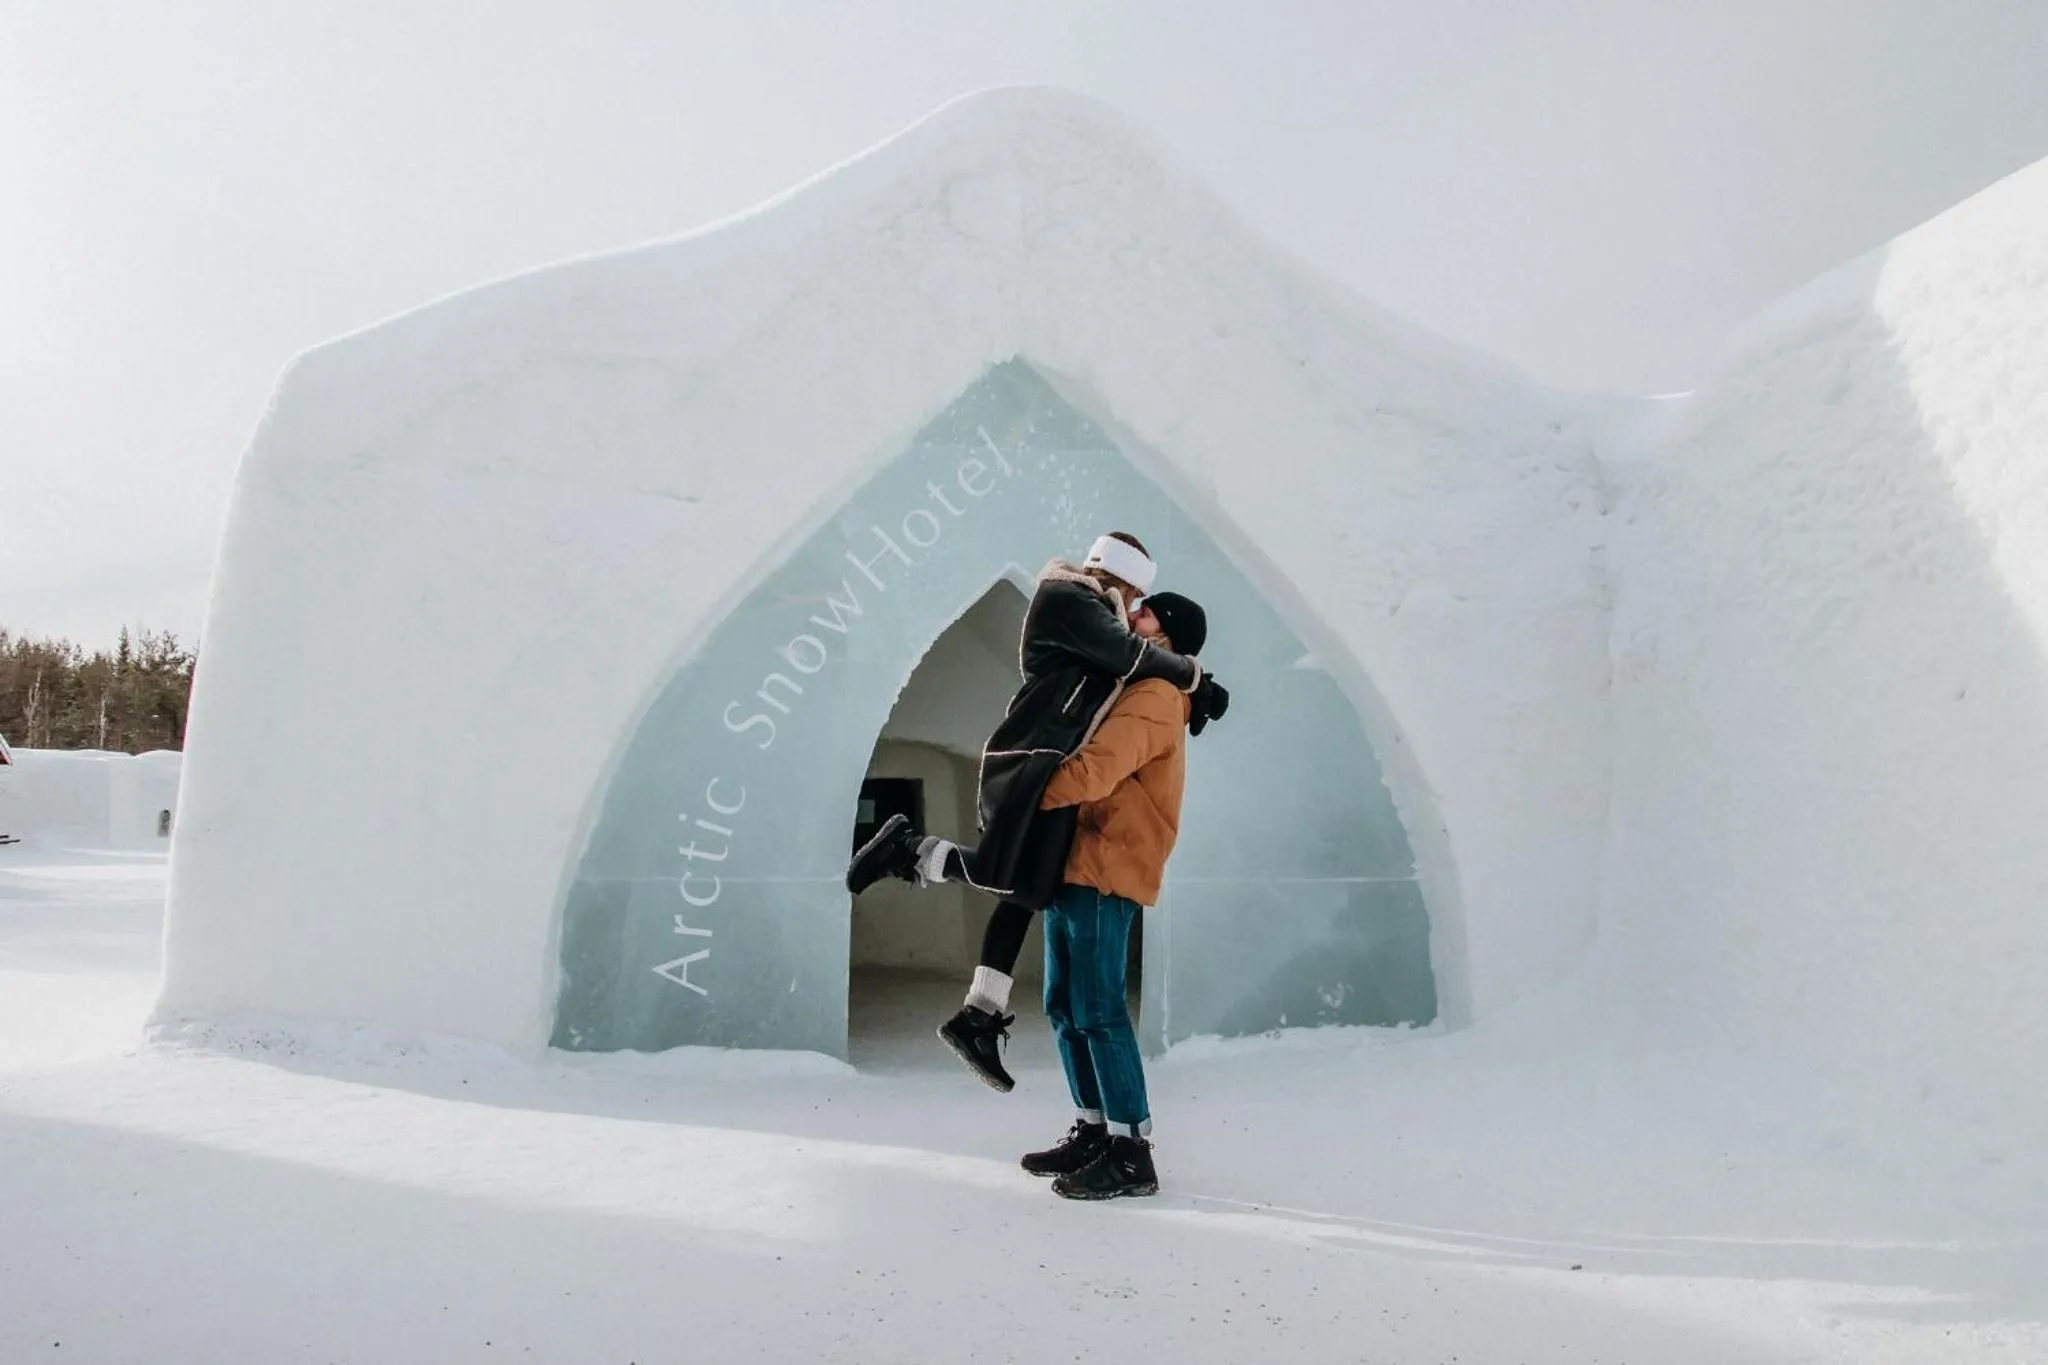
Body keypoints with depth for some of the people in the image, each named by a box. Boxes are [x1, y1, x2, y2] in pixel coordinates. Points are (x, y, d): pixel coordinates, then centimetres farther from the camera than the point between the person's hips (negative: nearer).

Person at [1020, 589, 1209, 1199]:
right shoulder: (1125, 692, 22)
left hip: (1103, 873, -10)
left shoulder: (1153, 699, -11)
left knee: (1098, 1013, -8)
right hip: (1072, 866, 10)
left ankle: (1131, 1153, -1)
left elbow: (1091, 772, -22)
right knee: (1065, 1008, 13)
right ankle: (1091, 1131, 23)